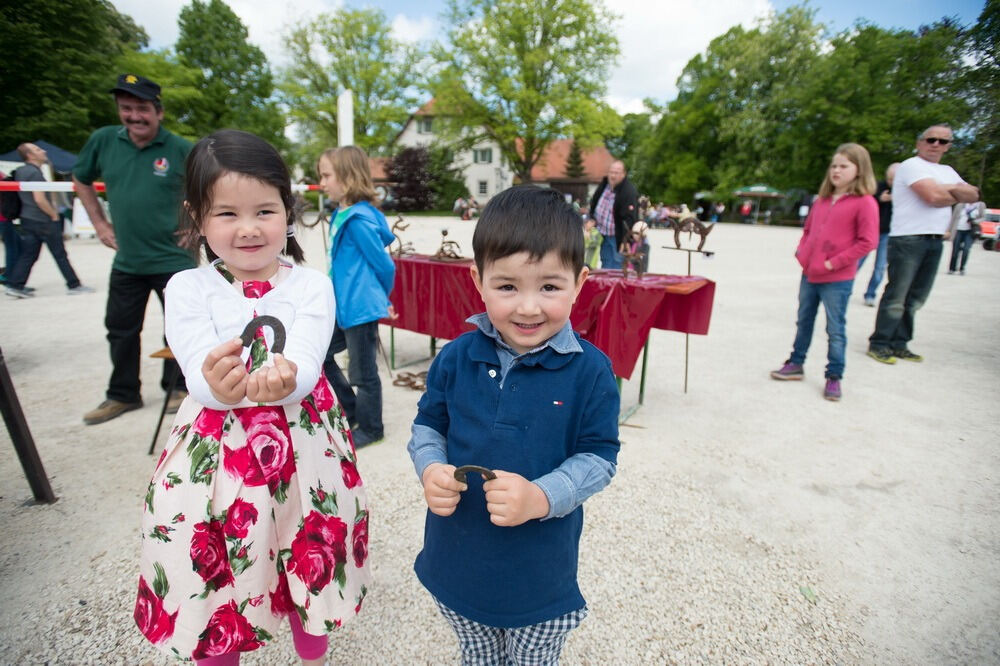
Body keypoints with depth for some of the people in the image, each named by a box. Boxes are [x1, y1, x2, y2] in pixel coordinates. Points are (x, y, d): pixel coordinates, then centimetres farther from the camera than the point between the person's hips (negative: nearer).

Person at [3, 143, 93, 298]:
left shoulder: (20, 171, 12)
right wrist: (54, 214, -10)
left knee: (28, 254, 10)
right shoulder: (35, 173, -16)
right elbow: (39, 199, -22)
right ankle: (74, 285, 5)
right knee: (60, 255, -1)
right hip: (43, 221, -8)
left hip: (27, 219, 8)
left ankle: (14, 285, 8)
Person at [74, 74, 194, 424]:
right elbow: (81, 180, 18)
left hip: (174, 260, -4)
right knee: (120, 329, 11)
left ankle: (178, 388, 25)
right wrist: (100, 224, 10)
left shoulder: (181, 149, -7)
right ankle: (122, 395, 27)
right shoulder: (103, 140, 3)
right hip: (126, 261, 4)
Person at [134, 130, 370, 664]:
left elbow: (306, 363, -18)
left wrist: (283, 380, -41)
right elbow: (200, 377, -16)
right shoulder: (188, 289, -2)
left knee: (310, 571, 17)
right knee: (211, 580, 14)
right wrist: (218, 384, -39)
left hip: (304, 448, 0)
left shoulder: (311, 286, -4)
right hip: (215, 453, 0)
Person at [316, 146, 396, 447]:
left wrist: (383, 299, 0)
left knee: (363, 372, 4)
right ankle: (350, 411, 33)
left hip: (361, 308, -10)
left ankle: (370, 428, 24)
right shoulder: (342, 214, 9)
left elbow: (385, 265, -15)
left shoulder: (359, 220, -18)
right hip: (341, 306, 10)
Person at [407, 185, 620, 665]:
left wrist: (541, 497, -29)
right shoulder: (455, 359, -11)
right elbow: (428, 425, 2)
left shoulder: (589, 371, -18)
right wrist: (430, 470, -18)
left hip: (542, 575, -2)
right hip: (457, 565, 3)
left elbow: (598, 458, -13)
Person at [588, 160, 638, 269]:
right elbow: (593, 203, 18)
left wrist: (626, 242, -27)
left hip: (617, 237, -7)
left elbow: (629, 219, -25)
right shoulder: (604, 183, 3)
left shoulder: (629, 192, -21)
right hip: (601, 233, 7)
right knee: (605, 265, 17)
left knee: (615, 267, -5)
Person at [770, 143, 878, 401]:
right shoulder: (822, 200, 10)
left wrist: (834, 263, -17)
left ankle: (834, 377, 15)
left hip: (837, 279, -6)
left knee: (836, 329, 3)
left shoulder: (864, 202, -9)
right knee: (803, 321, 16)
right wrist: (801, 252, 4)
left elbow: (867, 241, -13)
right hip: (809, 274, 6)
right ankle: (796, 364, 30)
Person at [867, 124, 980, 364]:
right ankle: (879, 344, -2)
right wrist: (957, 195, 4)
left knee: (915, 299, 8)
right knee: (896, 297, -8)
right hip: (908, 239, -8)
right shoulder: (912, 166, -4)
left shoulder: (948, 171, 22)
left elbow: (974, 195, 12)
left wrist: (949, 189, -4)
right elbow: (934, 197, -14)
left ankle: (899, 344, 14)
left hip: (934, 241, 8)